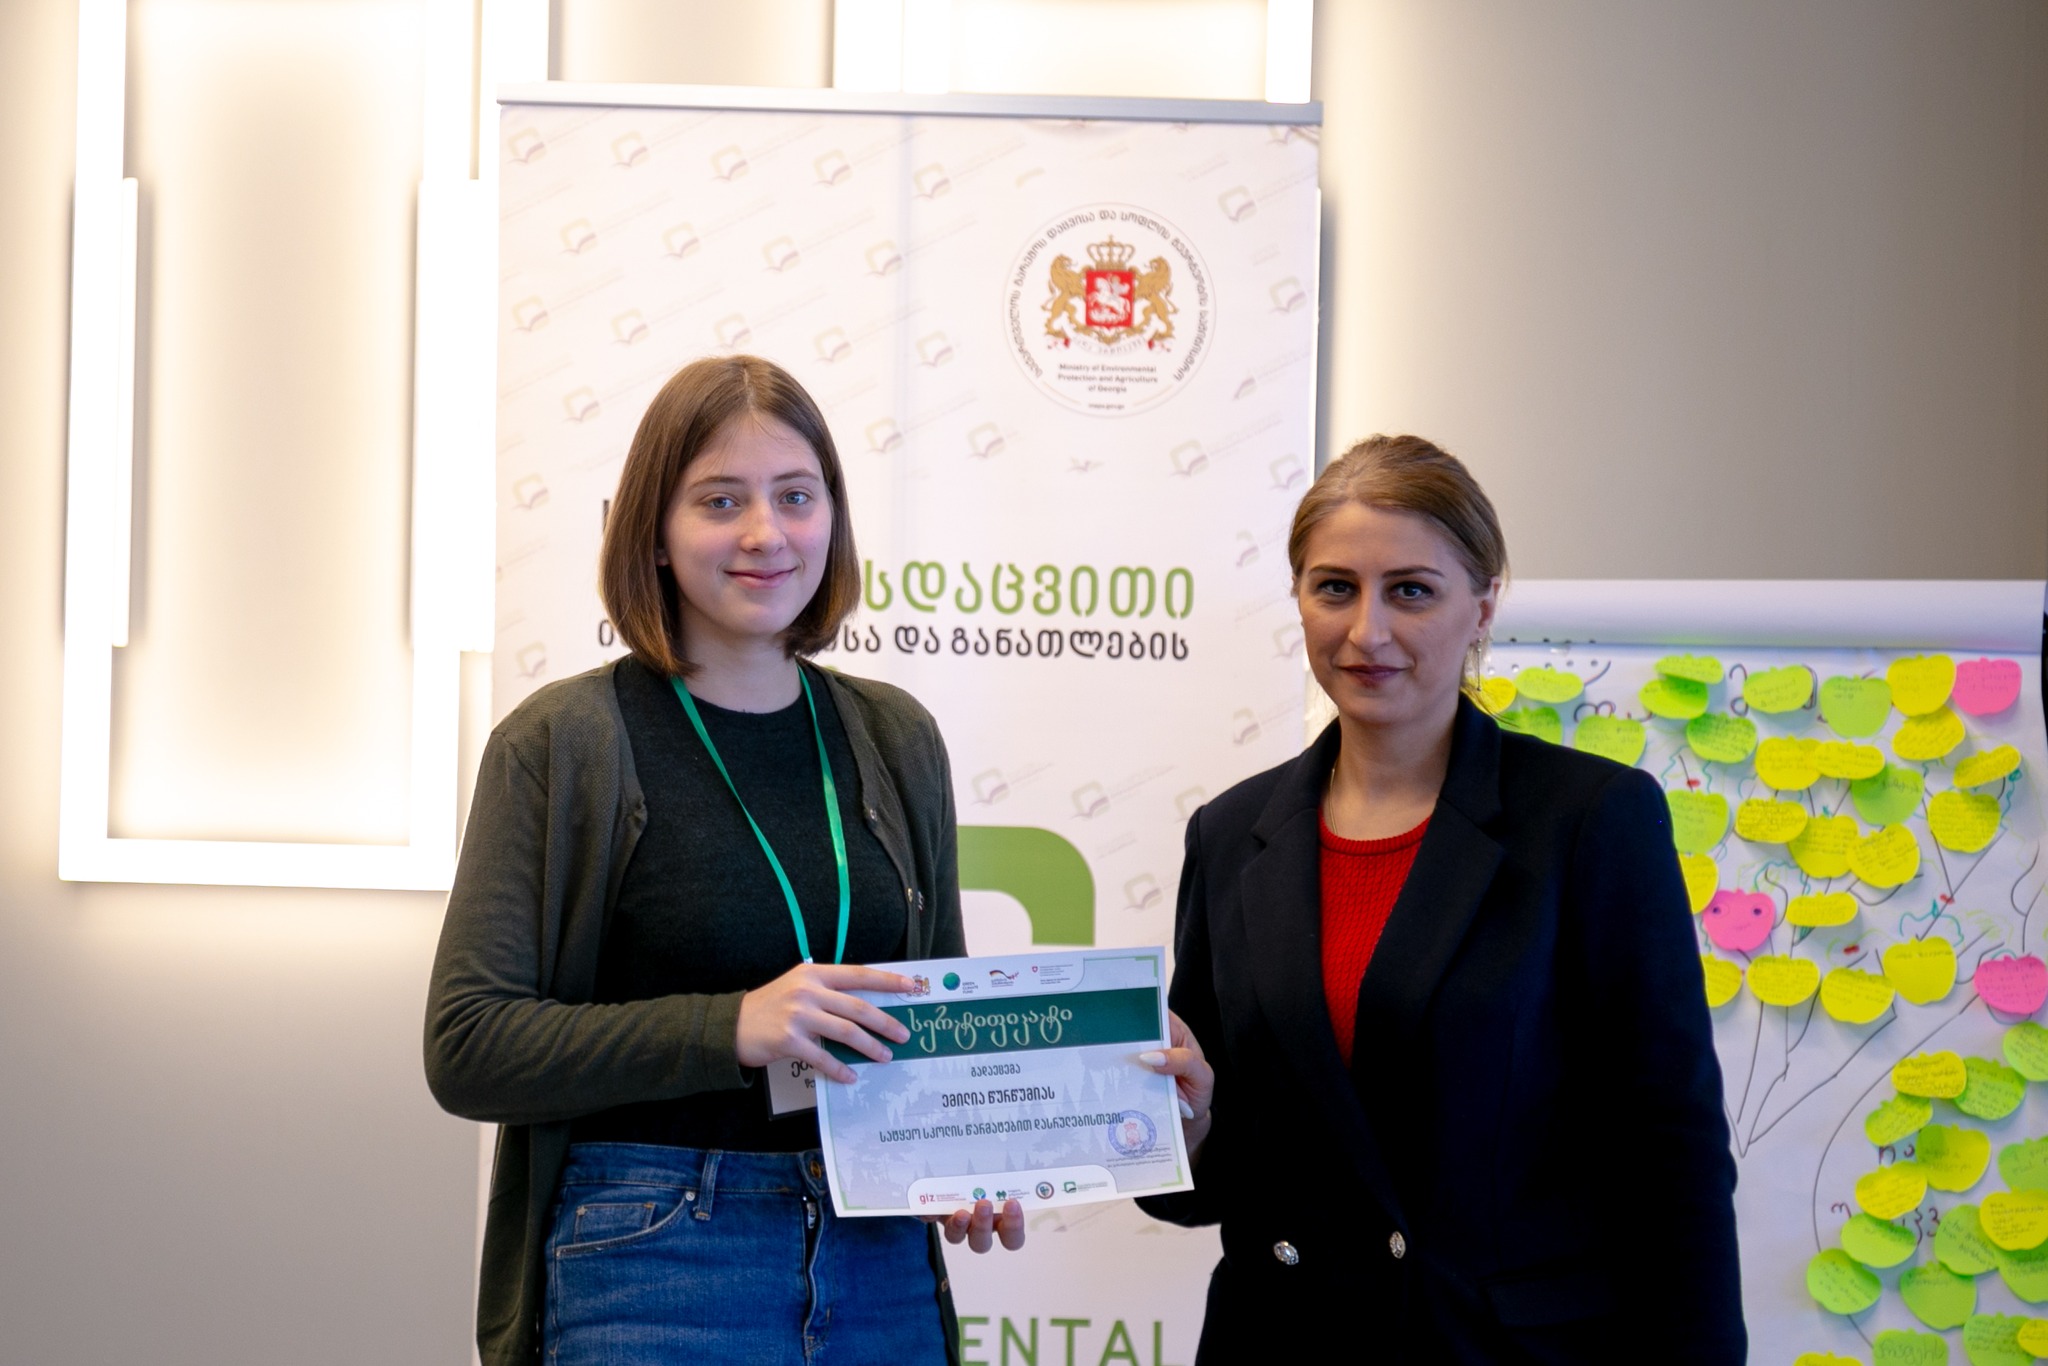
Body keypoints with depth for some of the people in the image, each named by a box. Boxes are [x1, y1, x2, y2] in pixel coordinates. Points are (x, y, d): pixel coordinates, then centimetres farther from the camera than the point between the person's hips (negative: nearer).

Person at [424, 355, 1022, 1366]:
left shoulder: (895, 739, 8)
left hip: (880, 1265, 4)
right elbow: (467, 1048, -10)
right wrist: (729, 1027, -21)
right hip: (652, 1272, -4)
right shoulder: (563, 742, -5)